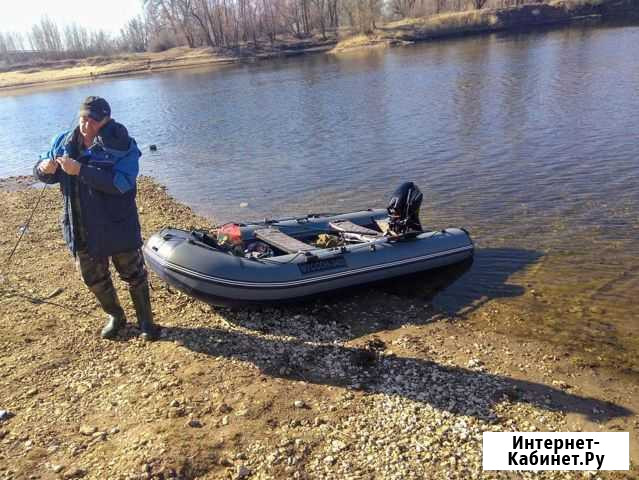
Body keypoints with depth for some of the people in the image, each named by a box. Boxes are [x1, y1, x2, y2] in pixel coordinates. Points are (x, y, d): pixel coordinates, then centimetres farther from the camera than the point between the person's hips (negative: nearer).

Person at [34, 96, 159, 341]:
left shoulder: (123, 146, -15)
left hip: (116, 226, -5)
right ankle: (115, 316, 41)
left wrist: (80, 170, -33)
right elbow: (42, 174, 9)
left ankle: (146, 321, 28)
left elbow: (121, 183, -28)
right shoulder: (63, 142, 2)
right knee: (93, 277, 19)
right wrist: (44, 169, -16)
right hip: (80, 228, 5)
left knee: (133, 273, 8)